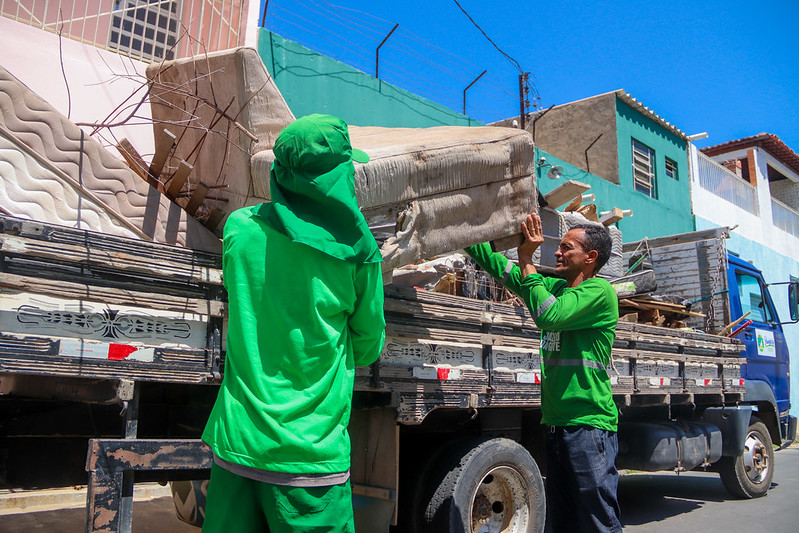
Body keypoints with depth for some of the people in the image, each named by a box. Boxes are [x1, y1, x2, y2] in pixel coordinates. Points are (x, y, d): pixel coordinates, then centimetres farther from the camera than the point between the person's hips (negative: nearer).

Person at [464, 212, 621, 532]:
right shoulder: (557, 287, 14)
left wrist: (527, 259, -15)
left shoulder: (599, 291, -10)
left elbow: (548, 314, -23)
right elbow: (505, 271, 17)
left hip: (588, 424, -8)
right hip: (557, 423, 8)